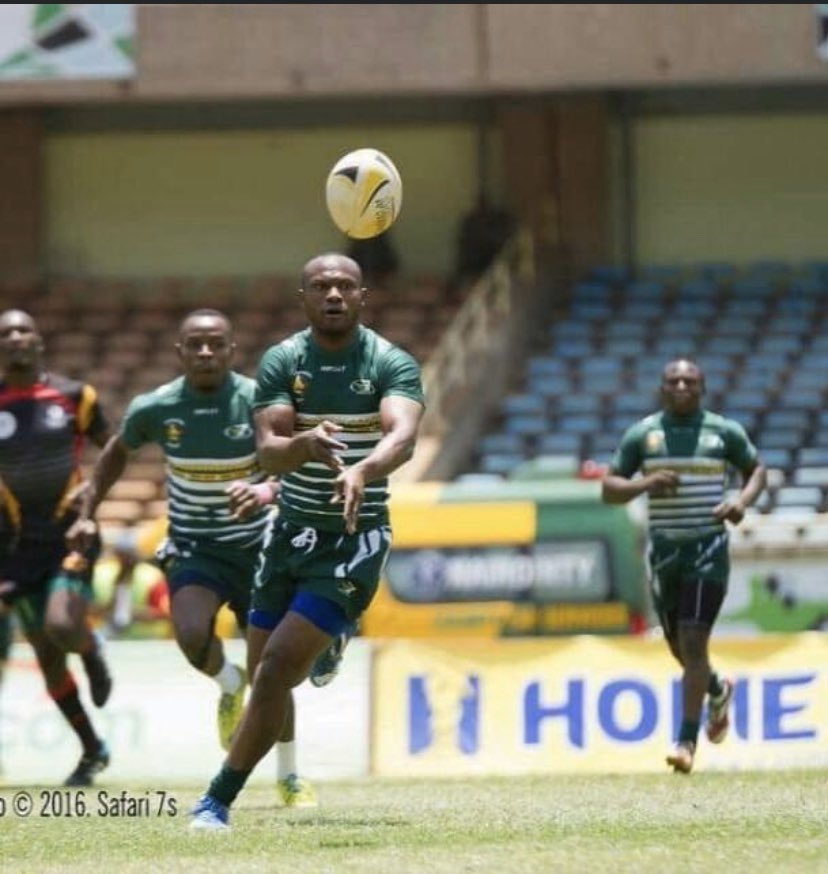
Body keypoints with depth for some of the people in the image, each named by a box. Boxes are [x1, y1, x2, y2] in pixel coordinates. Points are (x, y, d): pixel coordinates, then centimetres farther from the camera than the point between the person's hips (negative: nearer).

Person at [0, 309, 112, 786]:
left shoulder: (74, 396, -2)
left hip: (71, 531, -2)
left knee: (61, 627, -26)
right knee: (46, 654, 6)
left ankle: (93, 650, 12)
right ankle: (92, 750, 23)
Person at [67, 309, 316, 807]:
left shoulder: (258, 401, -15)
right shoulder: (155, 408, -8)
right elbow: (118, 451, 13)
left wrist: (266, 490, -43)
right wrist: (88, 513, 11)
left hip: (255, 547, 0)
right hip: (194, 549, 1)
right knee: (192, 634, -29)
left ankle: (290, 777, 21)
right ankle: (230, 686, 6)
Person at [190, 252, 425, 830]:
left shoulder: (392, 364, -9)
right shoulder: (282, 361, -1)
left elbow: (403, 436, -28)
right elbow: (268, 452, -12)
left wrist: (361, 471, -49)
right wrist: (304, 446, -36)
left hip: (355, 538, -4)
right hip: (293, 532, 4)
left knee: (278, 668, -14)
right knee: (270, 672, 11)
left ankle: (219, 801, -10)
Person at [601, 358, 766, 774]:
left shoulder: (725, 431, 0)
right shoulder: (641, 434, 2)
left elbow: (756, 469, 14)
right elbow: (609, 489, 3)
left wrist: (742, 500, -7)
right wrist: (645, 484, -18)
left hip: (708, 548, -3)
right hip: (663, 551, 3)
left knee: (693, 641, -13)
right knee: (679, 645, 13)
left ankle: (687, 741, -10)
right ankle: (717, 690, 46)